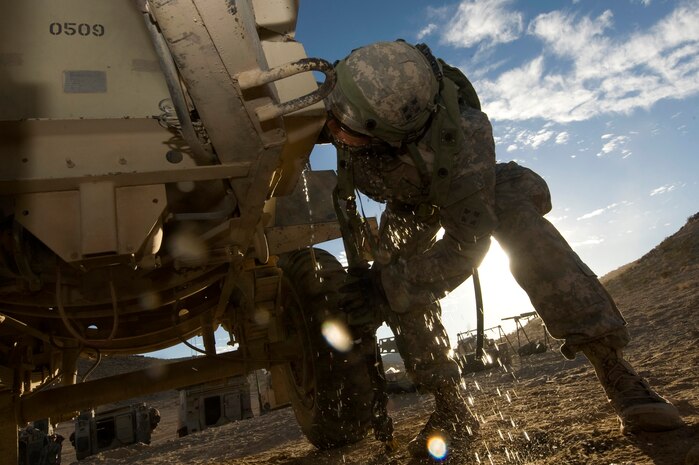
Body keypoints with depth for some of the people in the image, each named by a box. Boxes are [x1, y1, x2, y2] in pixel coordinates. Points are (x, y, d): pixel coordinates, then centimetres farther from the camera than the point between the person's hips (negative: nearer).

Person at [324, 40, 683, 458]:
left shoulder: (460, 134, -47)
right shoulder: (344, 99, -36)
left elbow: (467, 245, -38)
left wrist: (388, 285, -39)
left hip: (462, 183, -4)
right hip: (408, 204, 4)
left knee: (516, 215, -35)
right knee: (393, 275, -18)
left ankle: (616, 370, -29)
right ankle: (452, 409, -4)